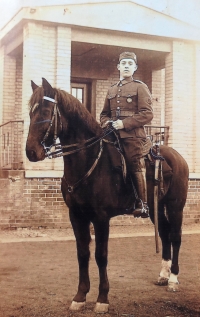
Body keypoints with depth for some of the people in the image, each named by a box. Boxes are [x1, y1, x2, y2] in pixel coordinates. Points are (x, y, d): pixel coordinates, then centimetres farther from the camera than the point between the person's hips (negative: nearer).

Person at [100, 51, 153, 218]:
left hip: (133, 136, -6)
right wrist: (106, 123, 0)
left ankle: (142, 204, 3)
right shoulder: (112, 90, 18)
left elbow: (147, 114, -9)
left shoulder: (140, 87, 1)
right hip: (114, 136, 6)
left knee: (135, 167, -5)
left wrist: (124, 123, -17)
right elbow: (104, 113, 24)